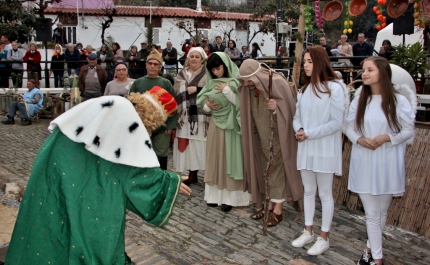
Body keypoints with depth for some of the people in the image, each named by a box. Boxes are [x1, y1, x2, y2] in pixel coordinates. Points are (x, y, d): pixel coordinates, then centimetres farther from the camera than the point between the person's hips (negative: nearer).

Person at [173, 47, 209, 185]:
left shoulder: (208, 73, 2)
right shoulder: (181, 74, 15)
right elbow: (176, 94, 13)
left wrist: (197, 89, -16)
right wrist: (175, 113, 4)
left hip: (201, 117, -4)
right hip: (185, 116, 4)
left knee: (201, 145, -6)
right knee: (188, 146, 7)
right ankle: (192, 175, 18)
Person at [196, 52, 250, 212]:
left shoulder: (235, 82, -8)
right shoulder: (211, 84, 7)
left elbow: (241, 104, -16)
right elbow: (202, 103, 14)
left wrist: (227, 91, -18)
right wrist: (206, 106, -7)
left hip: (231, 126, -5)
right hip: (215, 125, 5)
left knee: (229, 160, -1)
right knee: (214, 160, 8)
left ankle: (229, 198, 6)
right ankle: (214, 194, 18)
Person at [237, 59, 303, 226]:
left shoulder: (277, 83, -20)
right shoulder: (248, 87, -3)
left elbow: (289, 108, -17)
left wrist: (276, 108, -33)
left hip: (277, 135, -6)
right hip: (261, 135, 6)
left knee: (277, 167, 1)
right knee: (266, 168, 12)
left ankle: (278, 209, 10)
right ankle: (270, 204, 25)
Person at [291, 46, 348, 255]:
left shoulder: (334, 88, -13)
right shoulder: (305, 89, 9)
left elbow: (337, 122, -16)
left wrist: (309, 133, -17)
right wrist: (298, 130, -10)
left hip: (325, 149, -6)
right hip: (305, 147, 6)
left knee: (325, 194, 6)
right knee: (308, 191, 16)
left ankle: (324, 238, 19)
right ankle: (308, 232, 29)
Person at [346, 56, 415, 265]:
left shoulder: (398, 101, -7)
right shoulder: (359, 100, 2)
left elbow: (409, 130, -3)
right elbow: (349, 127, 7)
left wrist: (387, 138, -19)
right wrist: (359, 139, -13)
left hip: (387, 164, -1)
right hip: (364, 164, 1)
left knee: (382, 211, 13)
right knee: (371, 213, 5)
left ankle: (371, 247, 34)